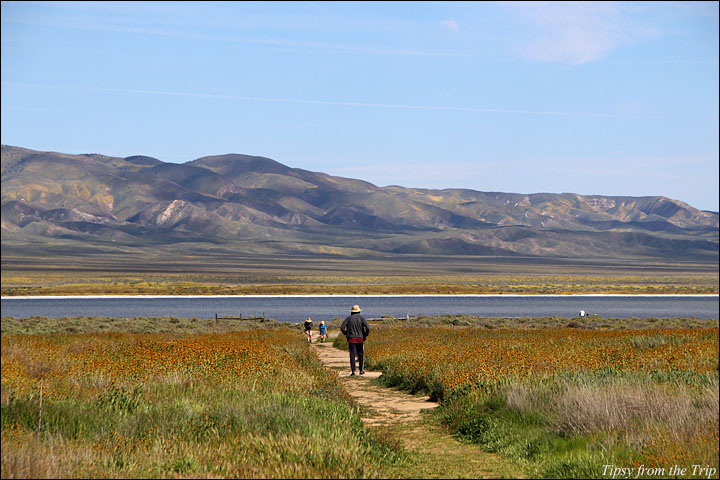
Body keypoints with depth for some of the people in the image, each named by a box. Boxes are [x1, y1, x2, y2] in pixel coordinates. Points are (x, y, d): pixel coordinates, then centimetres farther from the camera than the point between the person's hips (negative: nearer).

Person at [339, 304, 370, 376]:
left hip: (351, 339, 0)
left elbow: (342, 327, -7)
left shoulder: (349, 318, 1)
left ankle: (353, 371, -9)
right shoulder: (361, 318, -2)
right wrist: (365, 335, 2)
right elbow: (367, 328, -13)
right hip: (360, 339, 0)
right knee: (361, 355, 12)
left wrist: (346, 334, 7)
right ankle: (361, 370, 13)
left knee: (352, 355, 0)